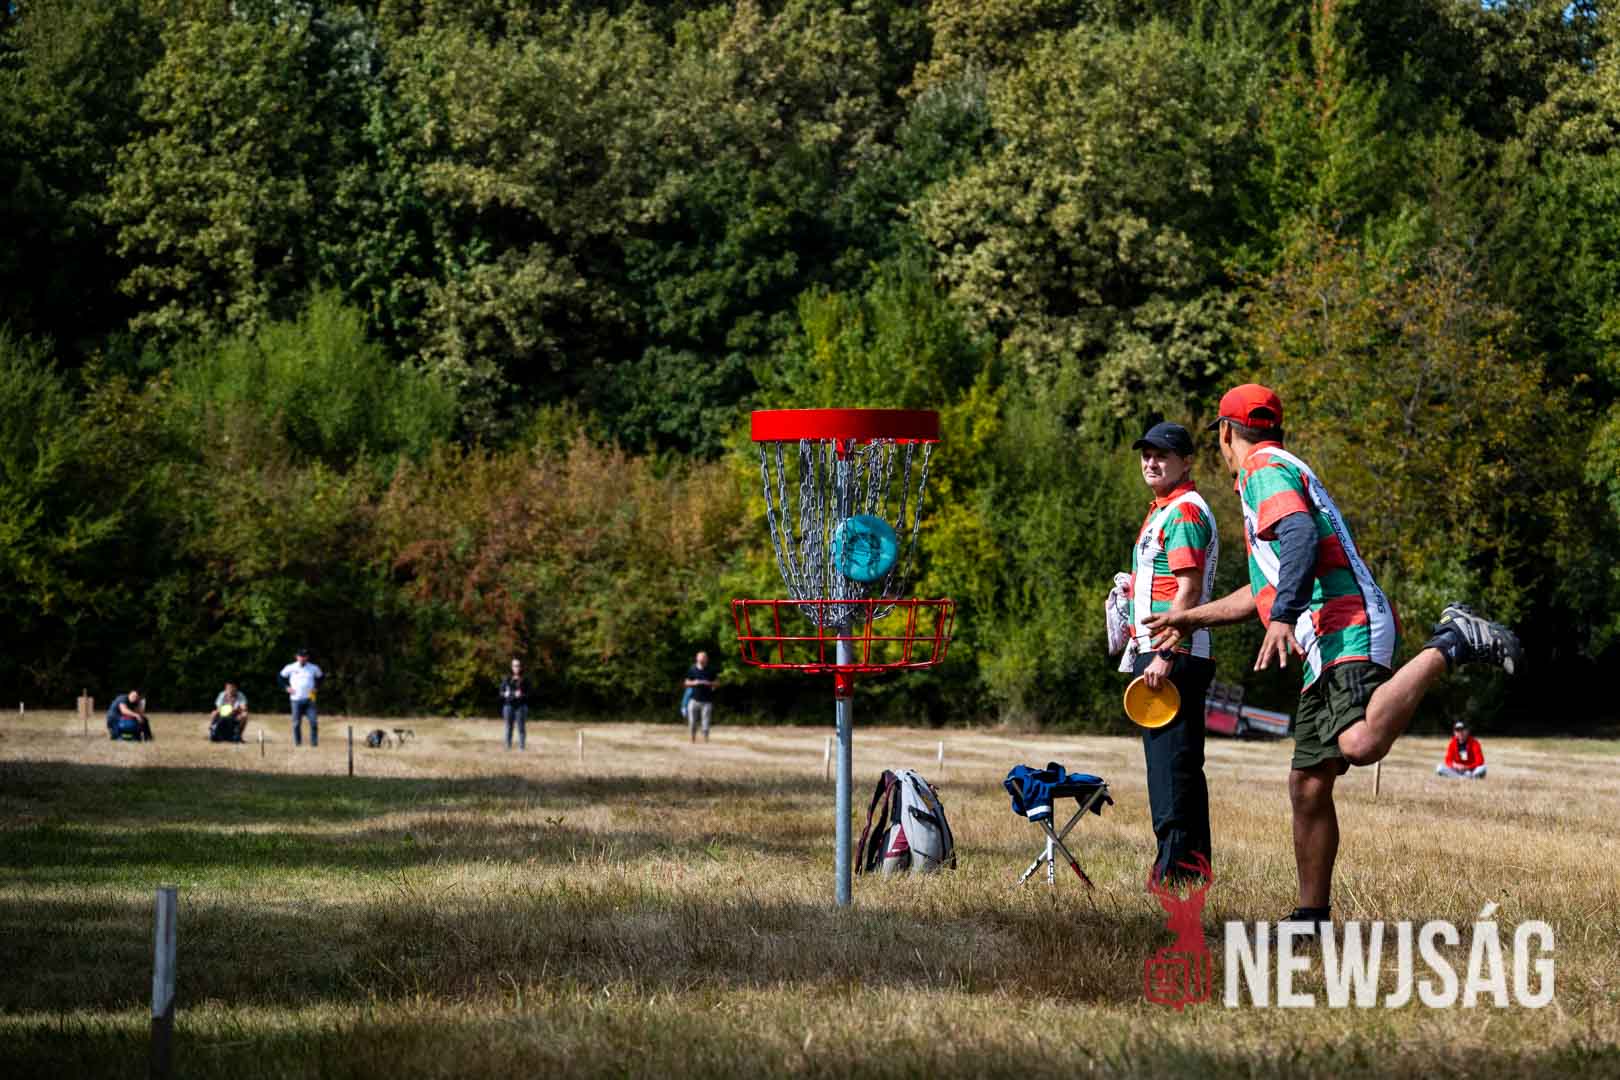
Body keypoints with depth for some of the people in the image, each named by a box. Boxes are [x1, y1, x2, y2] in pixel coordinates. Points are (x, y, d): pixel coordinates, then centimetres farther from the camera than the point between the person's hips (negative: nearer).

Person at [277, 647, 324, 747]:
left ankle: (314, 742, -2)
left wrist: (316, 687, 10)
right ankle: (297, 742, 10)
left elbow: (321, 676, 23)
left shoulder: (313, 668, 7)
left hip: (309, 698, 1)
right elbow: (280, 677, 13)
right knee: (296, 722, 1)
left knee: (313, 721, -9)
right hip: (296, 699, -1)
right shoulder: (290, 668, 3)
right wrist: (286, 687, 1)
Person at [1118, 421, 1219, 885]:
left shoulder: (1185, 512, -11)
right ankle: (1192, 863, 17)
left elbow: (1189, 590, -19)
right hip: (1160, 653, 11)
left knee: (1171, 758, -11)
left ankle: (1176, 864, -12)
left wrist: (1164, 655, -23)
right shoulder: (1162, 512, 21)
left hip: (1175, 655, -11)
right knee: (1177, 760, 12)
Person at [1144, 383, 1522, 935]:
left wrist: (1283, 618, -31)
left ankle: (1449, 646, -21)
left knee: (1360, 744, -34)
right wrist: (1193, 618, 47)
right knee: (1309, 784, 7)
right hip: (1327, 650, 10)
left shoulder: (1265, 469, 0)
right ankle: (1311, 918, 8)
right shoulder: (1283, 472, 32)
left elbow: (1300, 537, -21)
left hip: (1348, 630, -10)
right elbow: (1269, 587, 42)